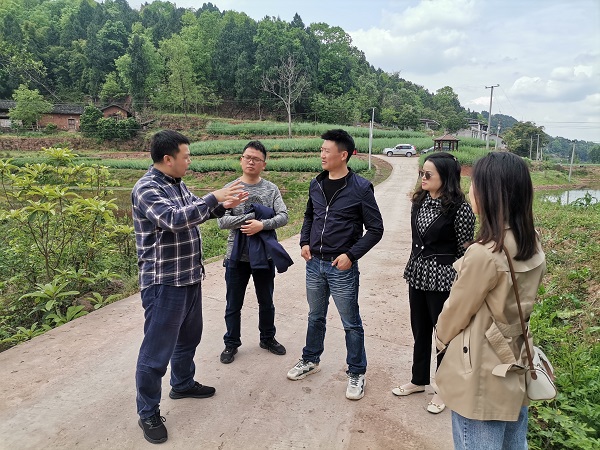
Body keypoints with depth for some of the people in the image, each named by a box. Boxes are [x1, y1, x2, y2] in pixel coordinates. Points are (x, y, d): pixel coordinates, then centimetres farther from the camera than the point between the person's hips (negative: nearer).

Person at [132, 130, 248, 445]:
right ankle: (148, 413, 21)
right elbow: (176, 219, -33)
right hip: (164, 283, -9)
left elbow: (195, 213, 20)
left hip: (189, 277, 9)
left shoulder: (177, 184, 8)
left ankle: (183, 384, 46)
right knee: (157, 349, 4)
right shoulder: (146, 189, -19)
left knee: (189, 335, 24)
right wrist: (215, 197, -27)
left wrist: (223, 205, 4)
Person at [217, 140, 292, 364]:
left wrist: (262, 224, -25)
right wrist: (255, 214, -19)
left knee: (266, 301, 18)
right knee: (234, 304, 12)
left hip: (264, 255, 1)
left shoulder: (271, 189, -1)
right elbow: (222, 220, -14)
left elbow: (283, 216, -9)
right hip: (237, 256, -1)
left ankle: (268, 338, 39)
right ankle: (231, 343, 32)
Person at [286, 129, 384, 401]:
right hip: (314, 264, 5)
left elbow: (375, 229, -9)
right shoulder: (316, 185, 4)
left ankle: (356, 373, 26)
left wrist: (351, 255, -17)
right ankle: (311, 360, 41)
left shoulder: (360, 188, -12)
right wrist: (305, 242, 3)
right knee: (315, 317, 21)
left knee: (351, 323, 8)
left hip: (342, 268, -5)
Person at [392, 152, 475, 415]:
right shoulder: (420, 201, 3)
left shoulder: (459, 208, -16)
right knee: (420, 331, 19)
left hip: (443, 279, -6)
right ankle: (419, 380, 38)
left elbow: (465, 251, -10)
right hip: (417, 275, 7)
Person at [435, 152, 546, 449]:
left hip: (482, 374, -8)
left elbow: (457, 310, -15)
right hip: (514, 366, 8)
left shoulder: (484, 253, -28)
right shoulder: (533, 247, -3)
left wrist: (441, 338, 5)